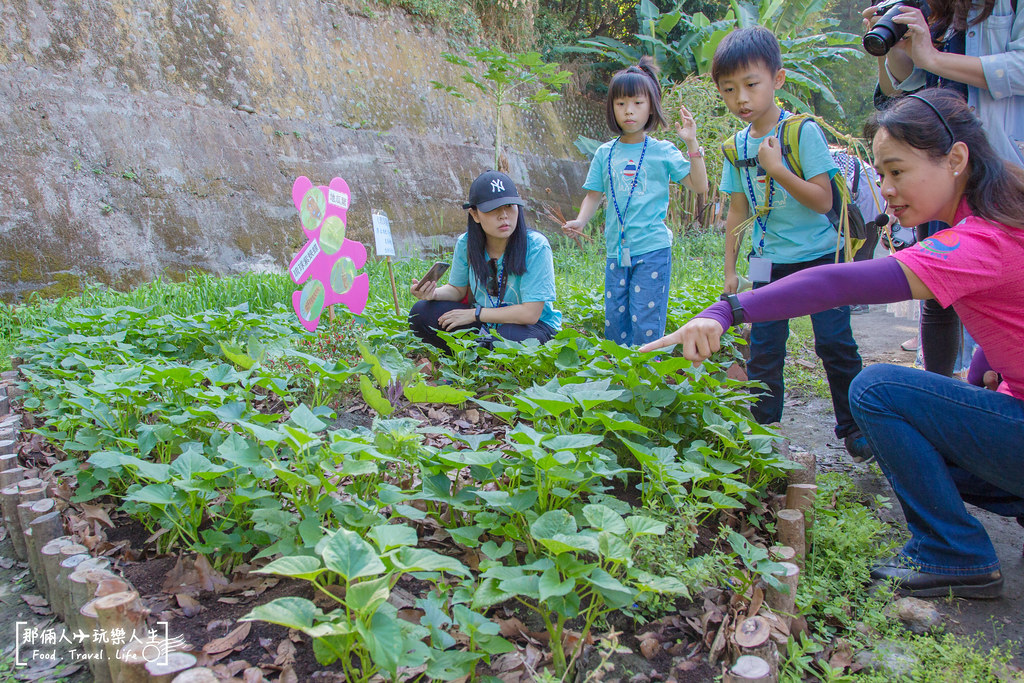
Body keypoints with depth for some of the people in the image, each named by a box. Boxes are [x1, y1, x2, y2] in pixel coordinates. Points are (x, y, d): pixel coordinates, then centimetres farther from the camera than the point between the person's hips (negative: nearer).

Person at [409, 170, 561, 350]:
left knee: (509, 337, -40)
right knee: (421, 313, -13)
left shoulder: (536, 246, -21)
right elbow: (458, 289, 9)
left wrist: (475, 314, -20)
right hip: (483, 322, 4)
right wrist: (434, 293, -15)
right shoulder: (465, 244, -8)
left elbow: (530, 313, -23)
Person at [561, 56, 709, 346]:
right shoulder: (605, 153, 9)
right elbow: (594, 195, 13)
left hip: (653, 249, -3)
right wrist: (580, 221, -5)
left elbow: (700, 185, -2)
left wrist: (691, 143, -10)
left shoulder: (662, 151, 1)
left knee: (646, 325, -5)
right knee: (614, 321, 10)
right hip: (616, 250, 4)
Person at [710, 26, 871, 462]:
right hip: (769, 263, 4)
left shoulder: (803, 131, -10)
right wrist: (730, 270, 10)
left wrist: (776, 168, -24)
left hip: (818, 255, -4)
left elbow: (823, 200, -15)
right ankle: (764, 432, 18)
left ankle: (853, 428, 17)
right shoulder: (737, 146, 4)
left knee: (835, 343, 0)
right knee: (763, 351, 5)